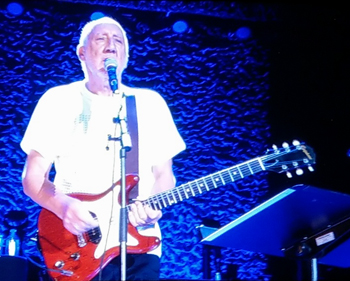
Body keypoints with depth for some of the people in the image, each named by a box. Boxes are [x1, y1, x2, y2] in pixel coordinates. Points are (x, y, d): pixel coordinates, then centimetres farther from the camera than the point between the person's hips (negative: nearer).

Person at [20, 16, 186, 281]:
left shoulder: (151, 102, 11)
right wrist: (62, 206, -17)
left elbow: (164, 174, 11)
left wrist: (154, 207, -10)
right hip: (75, 247, -2)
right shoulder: (58, 100, 5)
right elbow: (33, 178, 3)